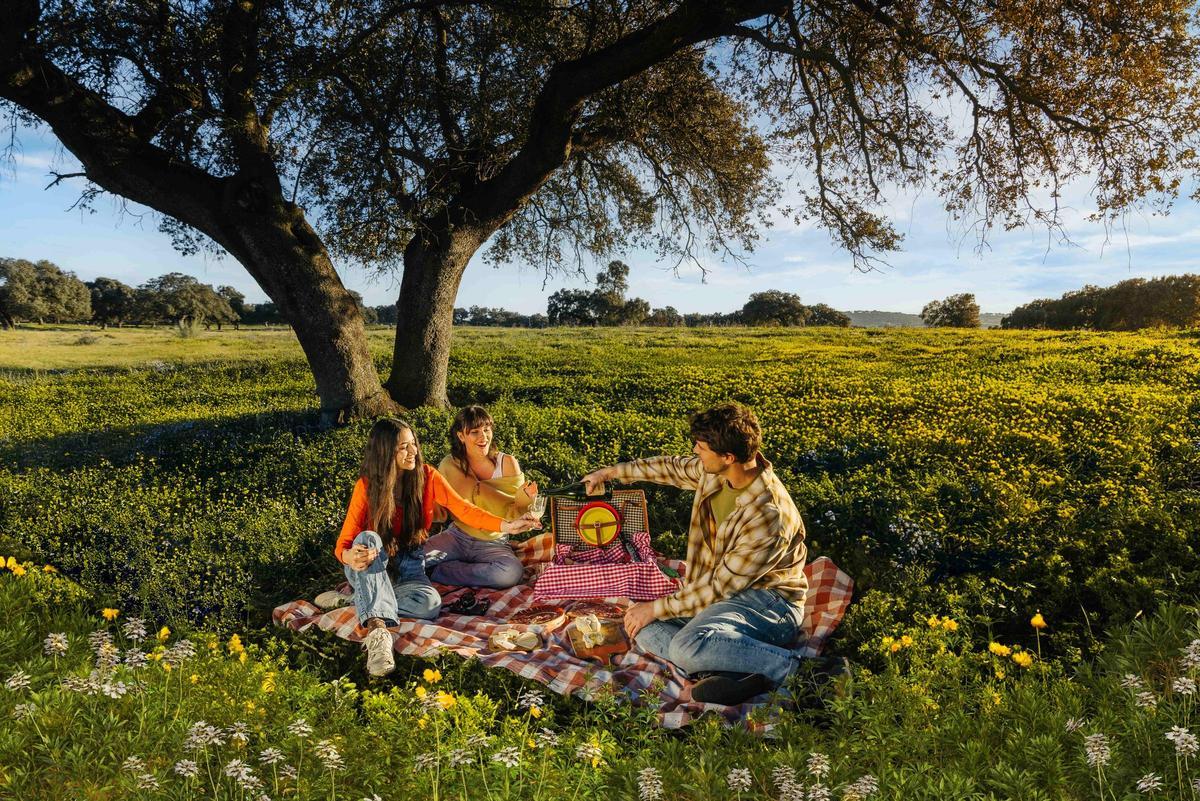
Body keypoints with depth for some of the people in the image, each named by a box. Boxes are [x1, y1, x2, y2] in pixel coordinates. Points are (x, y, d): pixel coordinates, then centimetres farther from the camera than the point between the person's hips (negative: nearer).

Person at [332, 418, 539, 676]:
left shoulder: (427, 476, -8)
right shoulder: (367, 485, -12)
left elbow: (464, 509, -15)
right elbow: (344, 542, -16)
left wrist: (506, 525, -31)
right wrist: (349, 556, -42)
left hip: (409, 566, 1)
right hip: (371, 568, -1)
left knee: (430, 604, -31)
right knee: (368, 538, -37)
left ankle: (363, 598, -15)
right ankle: (378, 630, -48)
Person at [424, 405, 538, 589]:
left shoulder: (507, 463, -7)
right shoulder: (451, 464, -3)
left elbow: (512, 516, -8)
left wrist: (523, 500, -29)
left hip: (493, 544, 0)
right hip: (456, 537, 0)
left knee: (513, 572, -33)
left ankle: (439, 572, -13)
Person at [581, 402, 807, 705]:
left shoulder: (768, 520, -29)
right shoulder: (714, 472, -5)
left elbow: (718, 587, -21)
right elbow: (674, 467, 17)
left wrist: (656, 608, -13)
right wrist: (610, 472, 22)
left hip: (769, 601, -8)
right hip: (724, 591, 9)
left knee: (687, 645, -34)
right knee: (643, 629, -9)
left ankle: (782, 665, -18)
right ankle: (724, 668, -24)